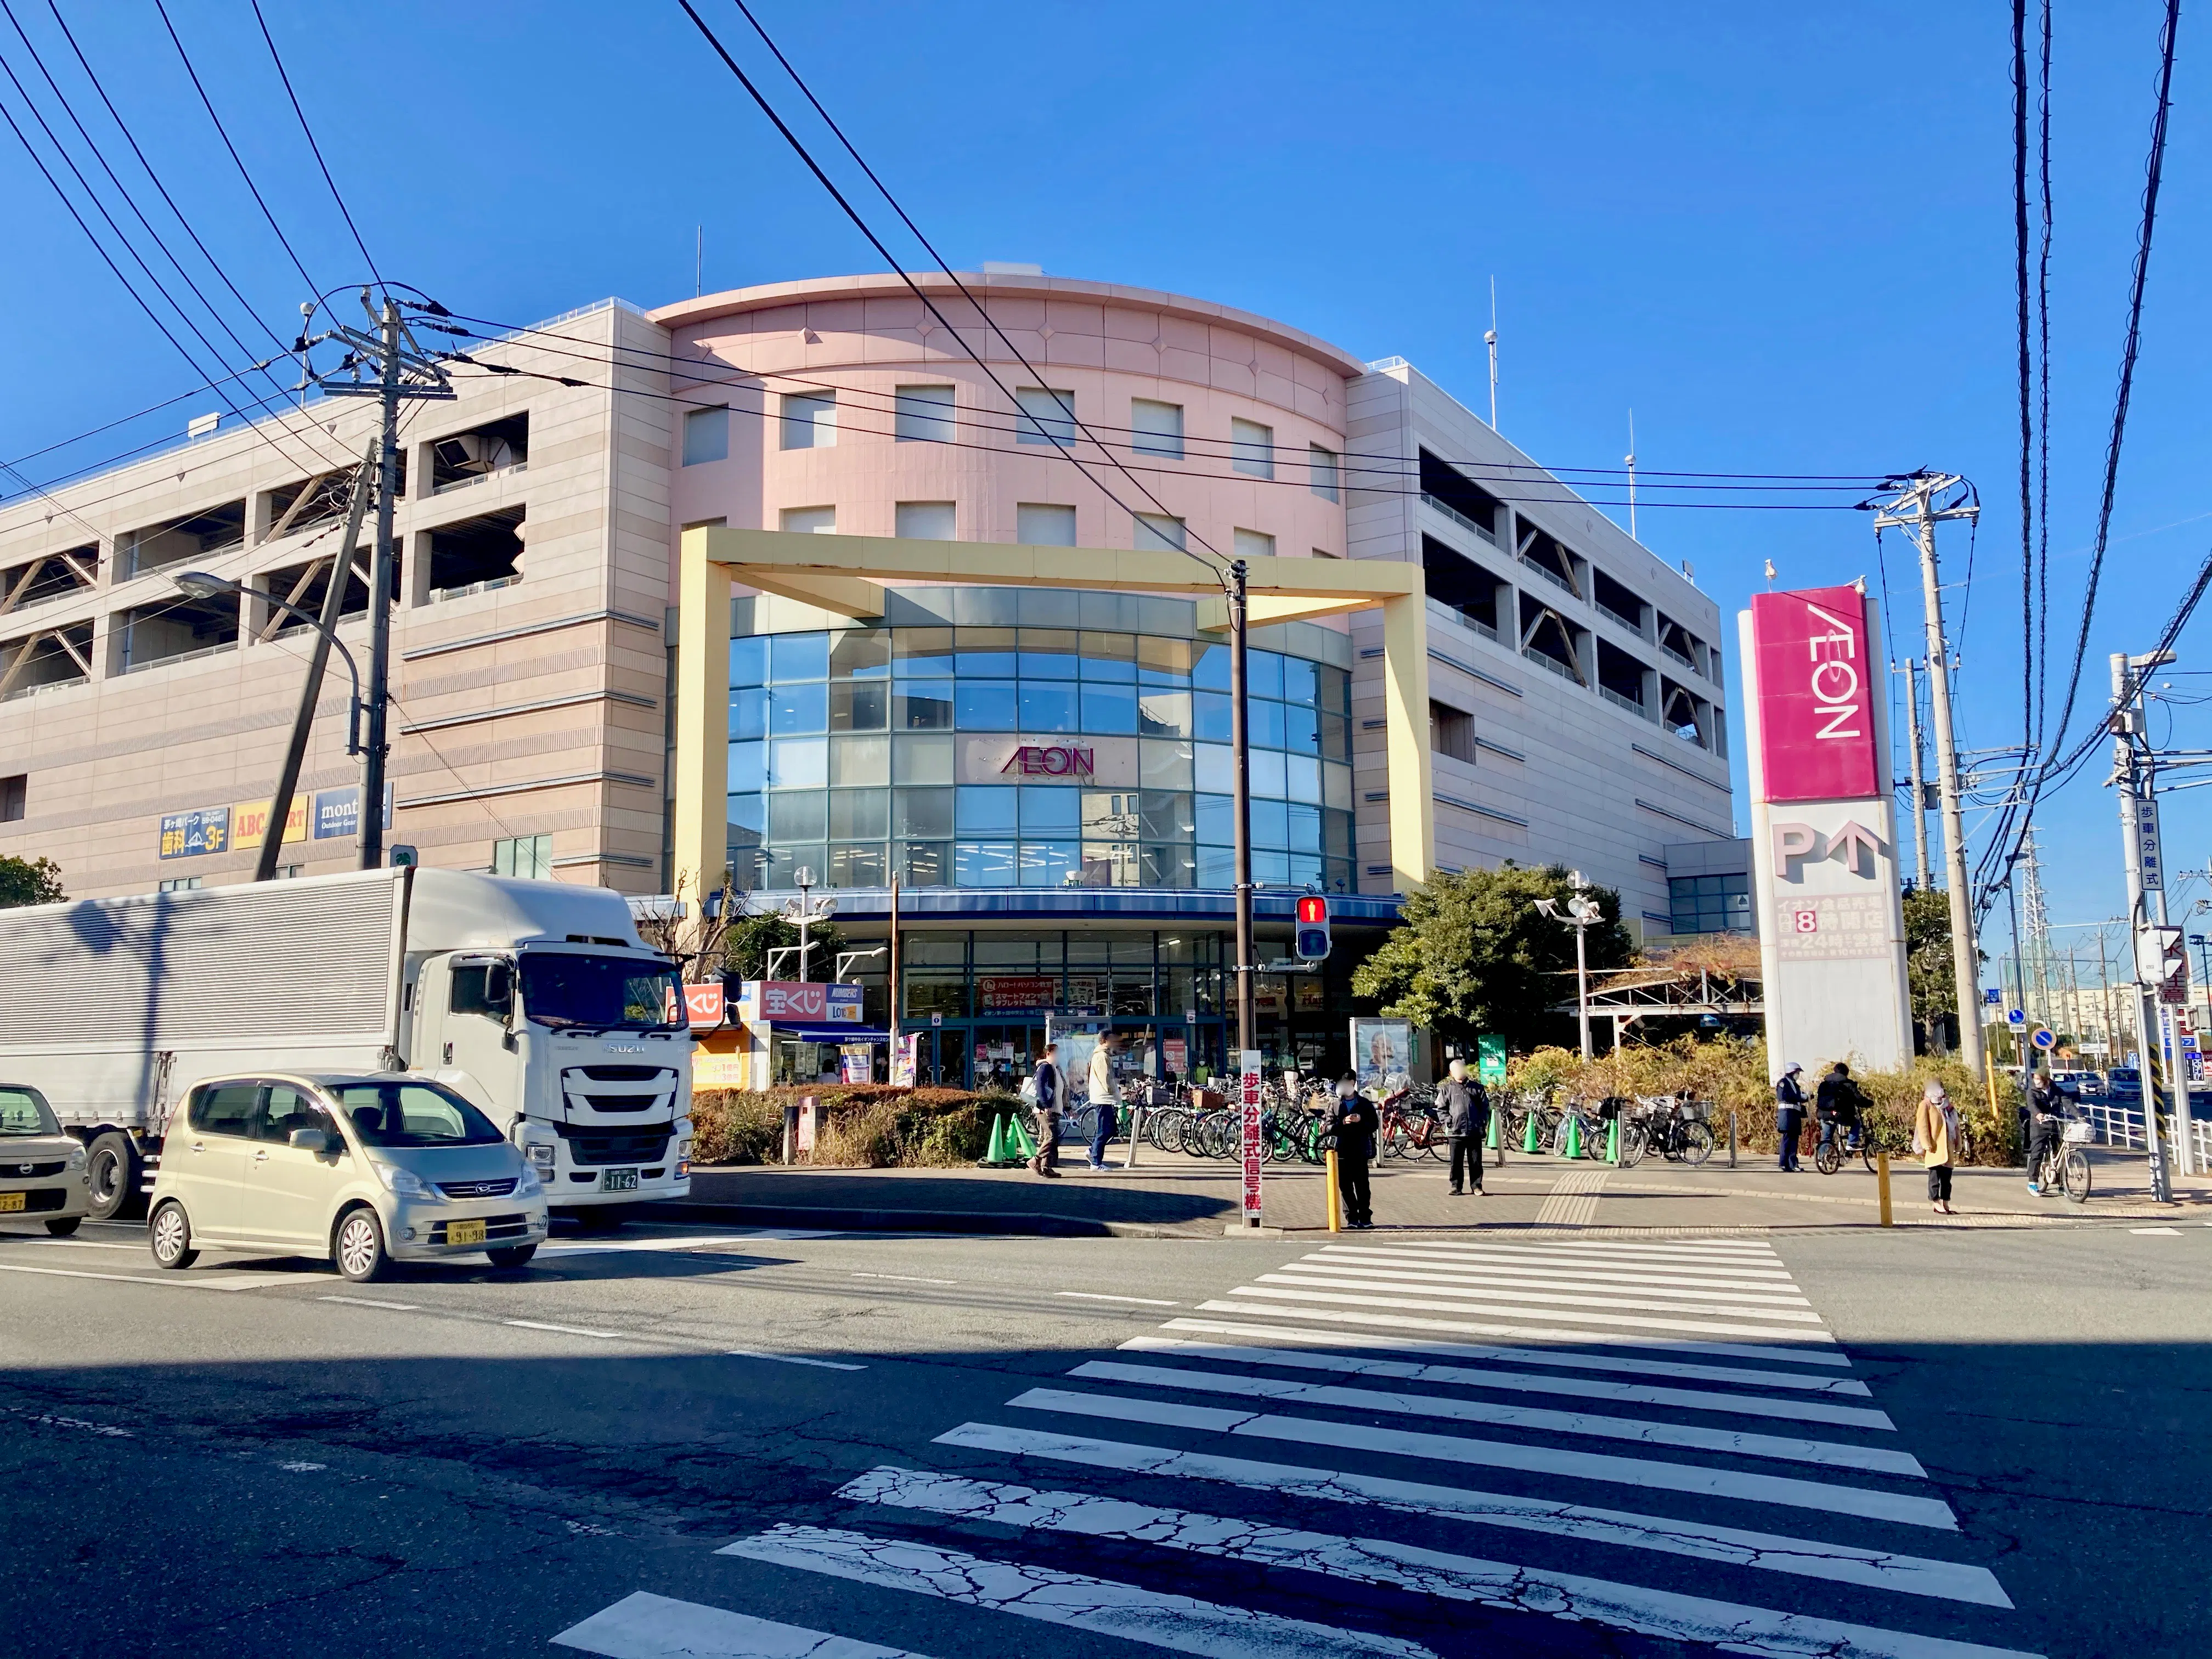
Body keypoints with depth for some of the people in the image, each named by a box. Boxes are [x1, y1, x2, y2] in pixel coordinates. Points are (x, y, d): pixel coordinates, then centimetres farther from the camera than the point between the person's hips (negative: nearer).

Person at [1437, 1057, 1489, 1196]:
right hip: (1456, 1132, -1)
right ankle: (1456, 1187, 9)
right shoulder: (1447, 1089, 5)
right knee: (1456, 1162, 1)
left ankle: (1477, 1185, 14)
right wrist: (1448, 1122, -6)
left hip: (1475, 1132, 1)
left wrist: (1483, 1122, 0)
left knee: (1476, 1161, 5)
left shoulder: (1477, 1087, 9)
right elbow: (1441, 1108, 7)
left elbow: (1485, 1106, 11)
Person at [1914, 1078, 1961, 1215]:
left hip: (1948, 1147, 6)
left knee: (1947, 1175, 7)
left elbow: (1955, 1126, 18)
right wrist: (1927, 1145, -17)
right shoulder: (1926, 1105, -2)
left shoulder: (1949, 1106, 16)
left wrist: (1957, 1146, 12)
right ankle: (1936, 1203, 1)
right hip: (1934, 1147, -6)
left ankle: (1945, 1204, 13)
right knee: (1935, 1175, -4)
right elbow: (1922, 1126, -10)